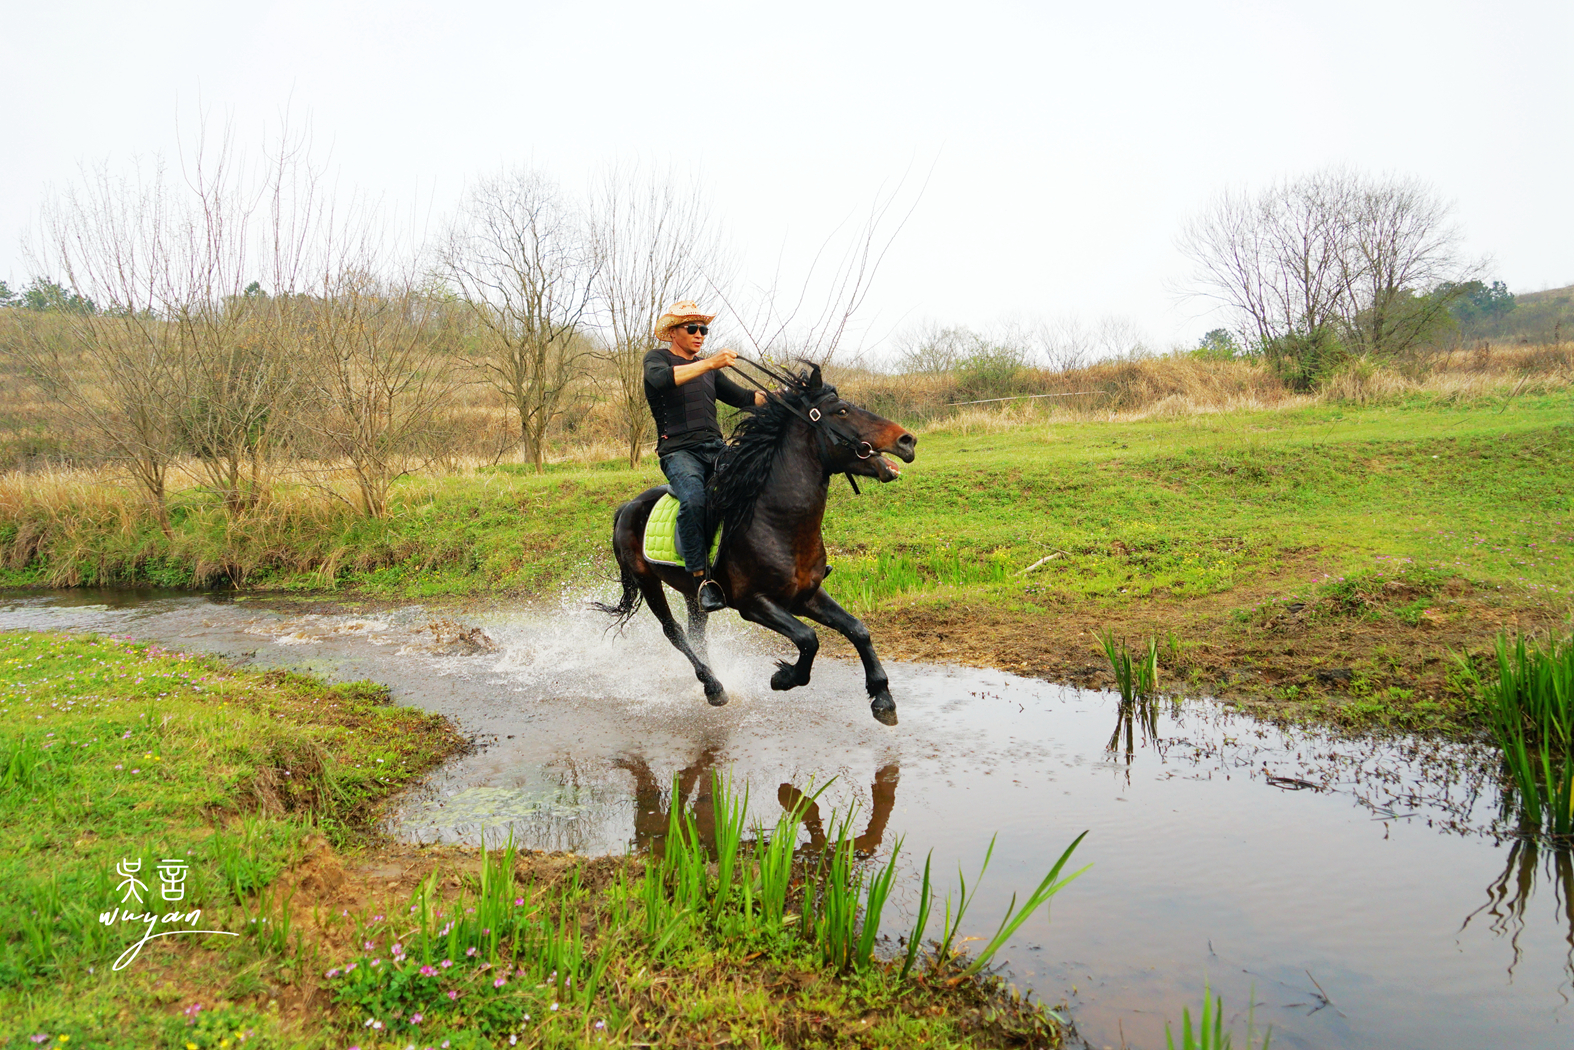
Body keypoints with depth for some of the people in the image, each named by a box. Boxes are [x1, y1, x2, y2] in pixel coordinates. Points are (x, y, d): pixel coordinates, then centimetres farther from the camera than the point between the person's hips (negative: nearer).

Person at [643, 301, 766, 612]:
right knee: (694, 500, -35)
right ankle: (703, 579, -30)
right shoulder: (657, 359, 6)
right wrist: (709, 364, -25)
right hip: (678, 453, -6)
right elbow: (661, 379, -19)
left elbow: (741, 397, 20)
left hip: (716, 448, 6)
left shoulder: (709, 369, 24)